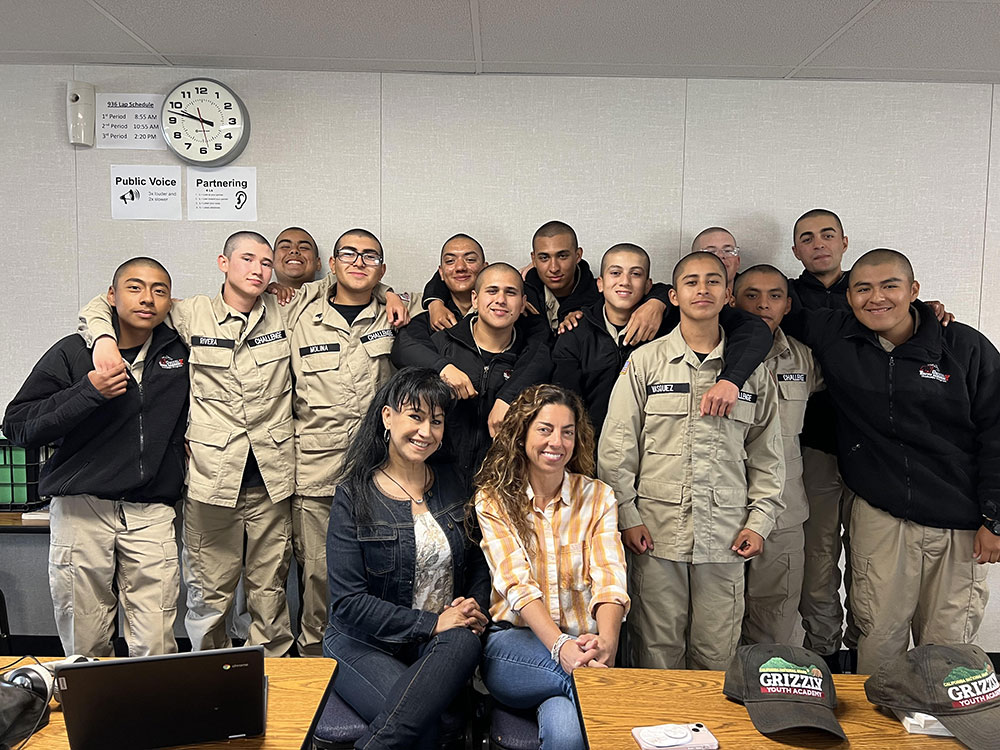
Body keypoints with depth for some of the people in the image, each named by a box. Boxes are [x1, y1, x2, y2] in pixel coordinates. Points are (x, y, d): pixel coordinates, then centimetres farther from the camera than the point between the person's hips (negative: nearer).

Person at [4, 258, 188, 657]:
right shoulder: (73, 352, 2)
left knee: (156, 649, -1)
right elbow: (17, 426, -2)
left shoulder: (180, 350, 8)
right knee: (84, 650, 8)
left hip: (151, 513, 1)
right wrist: (87, 392, -14)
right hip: (81, 508, -1)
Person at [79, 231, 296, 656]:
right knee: (209, 594, 6)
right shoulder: (192, 314, 3)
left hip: (270, 478, 1)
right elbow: (101, 306, 10)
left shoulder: (285, 312, 7)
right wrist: (104, 337, -11)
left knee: (269, 592, 10)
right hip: (210, 476, -1)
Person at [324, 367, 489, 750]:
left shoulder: (454, 484, 7)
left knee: (465, 644, -32)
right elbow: (347, 602, -11)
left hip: (441, 646, 4)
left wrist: (475, 611, -6)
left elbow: (478, 564, 15)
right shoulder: (354, 496, -5)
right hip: (365, 644, -4)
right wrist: (431, 623, -16)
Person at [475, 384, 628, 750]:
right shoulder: (493, 499, 1)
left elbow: (609, 578, -6)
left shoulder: (597, 496, 6)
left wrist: (606, 641, -27)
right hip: (516, 643, -1)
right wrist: (559, 646, -28)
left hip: (582, 644, 1)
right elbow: (516, 582, -11)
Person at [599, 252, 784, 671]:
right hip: (656, 530, -1)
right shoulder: (644, 361, 3)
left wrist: (760, 521, 4)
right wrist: (628, 516, -3)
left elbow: (767, 455, 13)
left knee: (717, 656, 7)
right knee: (657, 652, 5)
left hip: (725, 538, 2)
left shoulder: (752, 369, 9)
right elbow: (616, 447, 2)